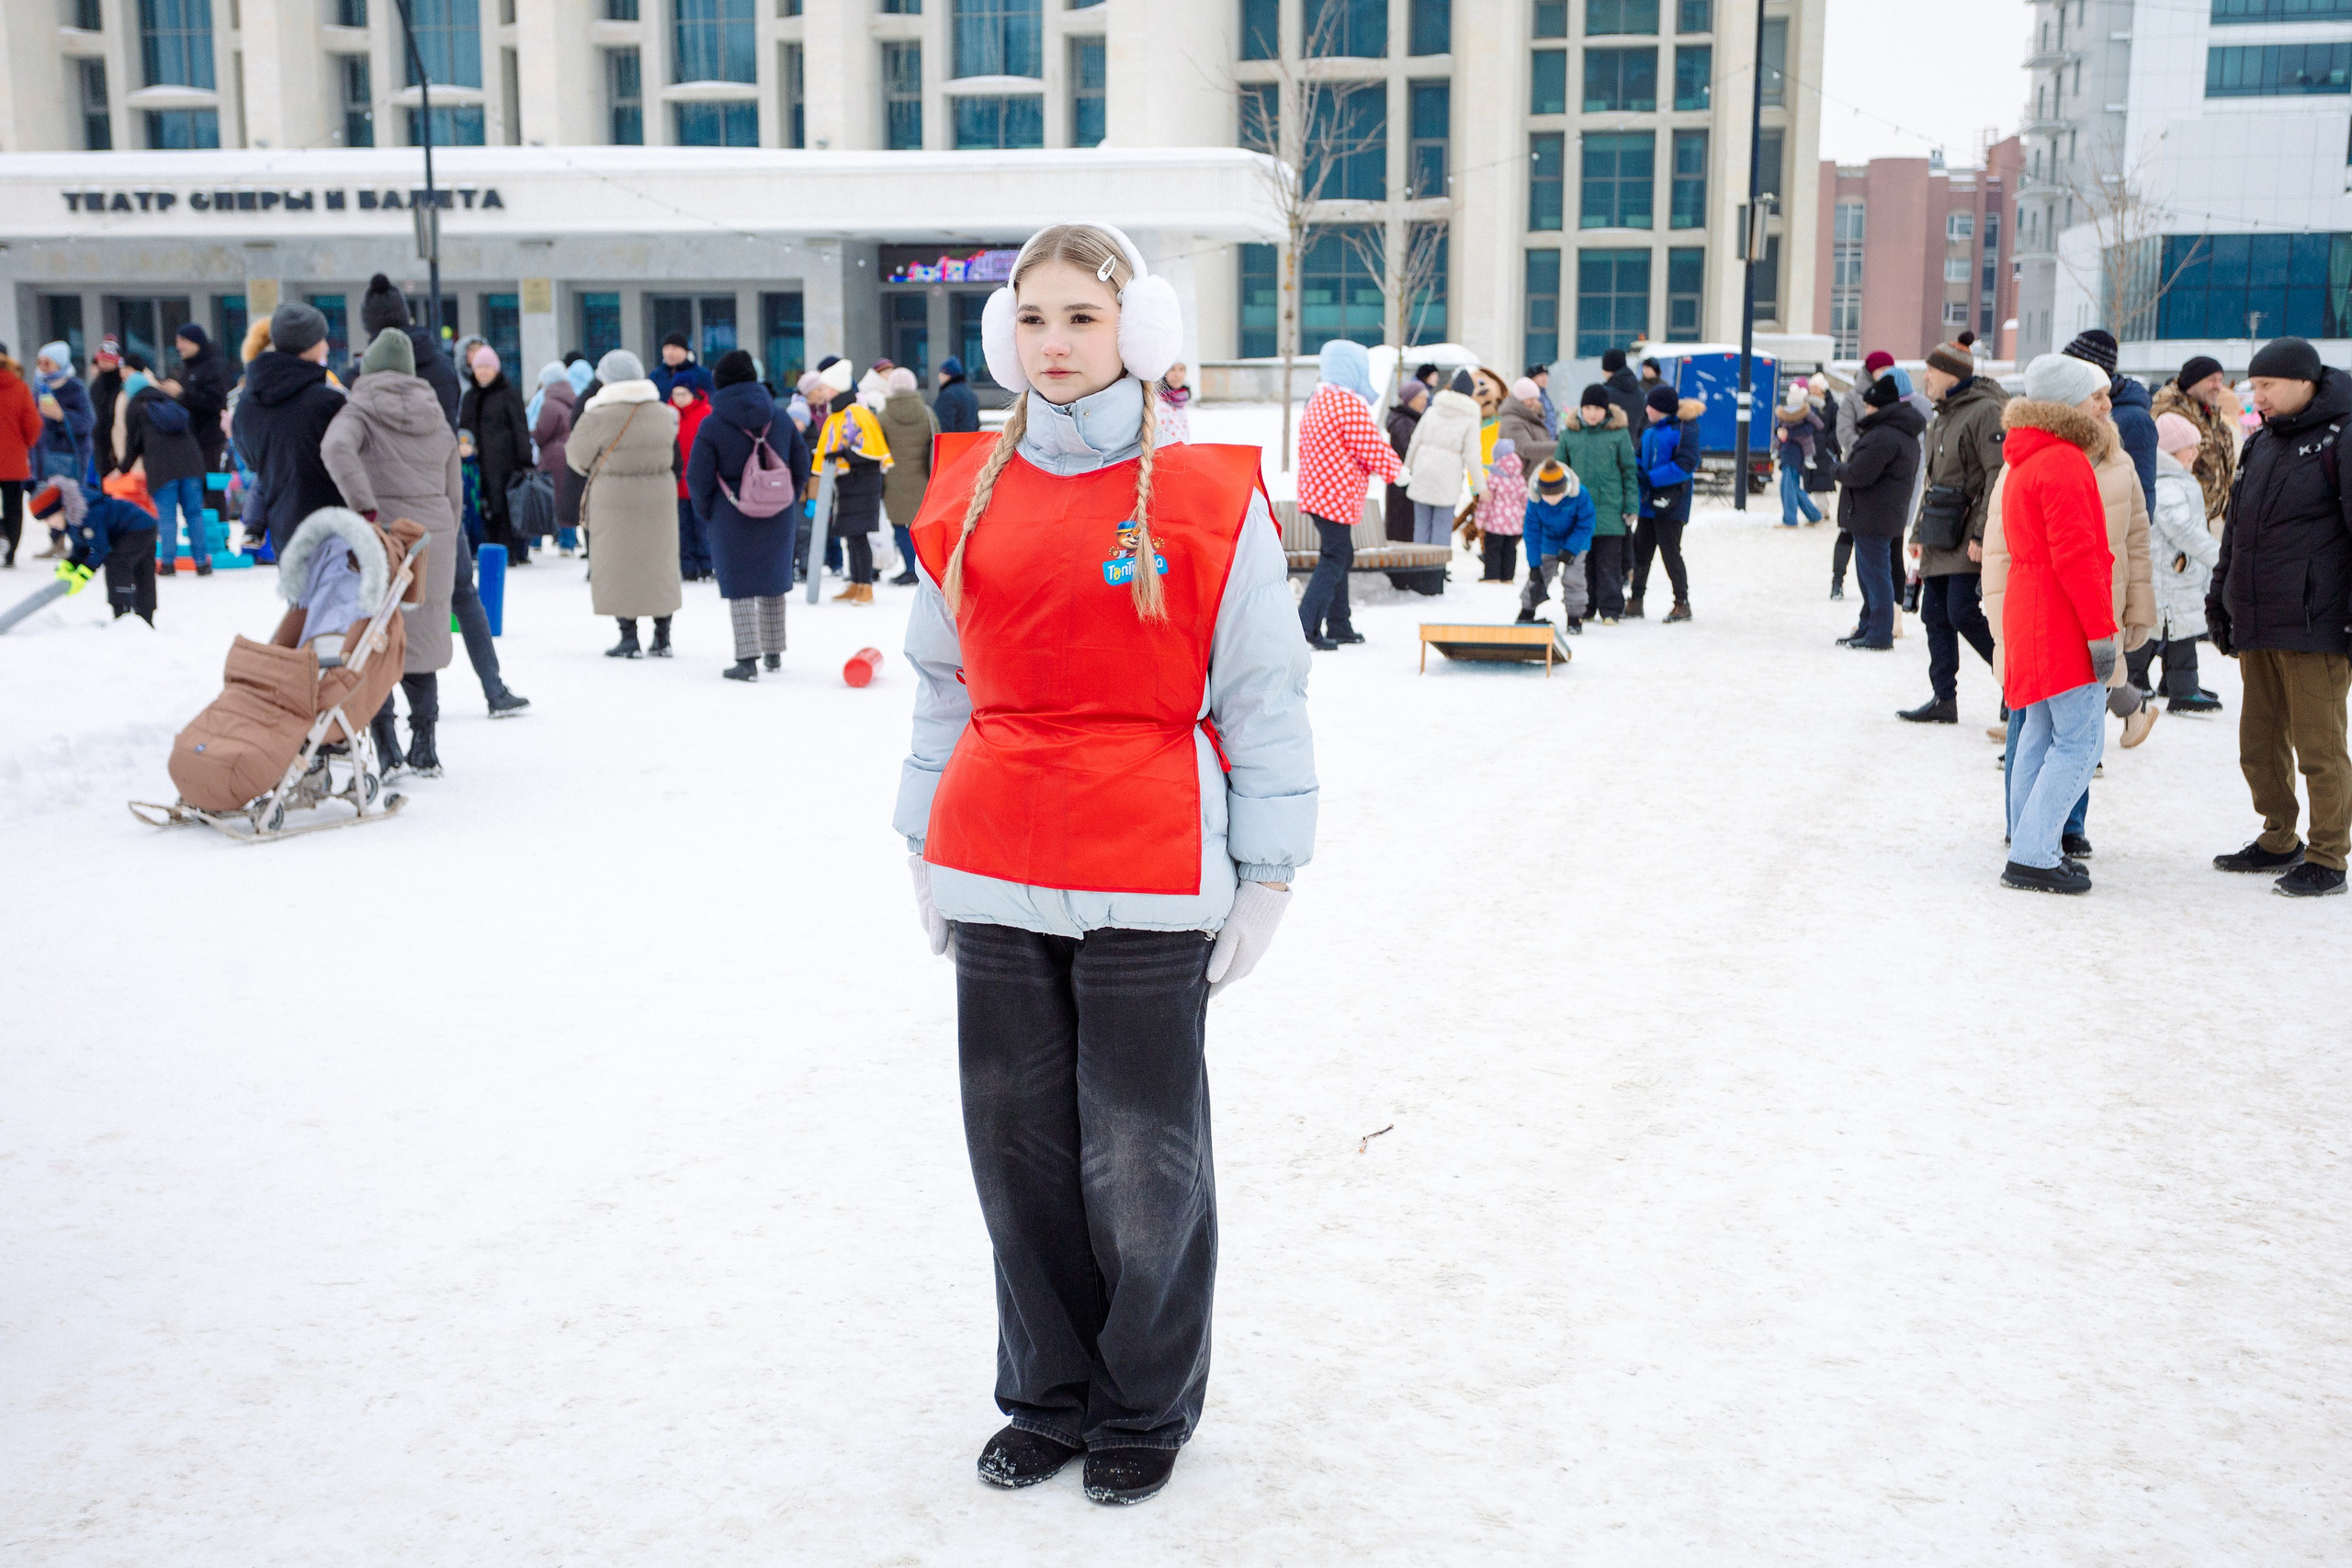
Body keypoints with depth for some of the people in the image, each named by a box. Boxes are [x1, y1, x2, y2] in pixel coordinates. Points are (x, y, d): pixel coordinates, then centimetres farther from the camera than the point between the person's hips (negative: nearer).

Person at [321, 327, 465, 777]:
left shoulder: (359, 413, -4)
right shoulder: (438, 422, 11)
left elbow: (336, 448, -27)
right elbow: (454, 495, 14)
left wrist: (366, 509, -26)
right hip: (433, 542, 4)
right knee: (421, 643, 14)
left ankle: (388, 748, 5)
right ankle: (424, 749, 16)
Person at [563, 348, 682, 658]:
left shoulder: (599, 416, -12)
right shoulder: (664, 414, 2)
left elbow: (576, 457, -3)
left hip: (613, 499, -4)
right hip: (659, 496, 4)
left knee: (618, 565, 5)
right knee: (658, 563, 12)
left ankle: (629, 638, 3)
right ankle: (662, 636, 15)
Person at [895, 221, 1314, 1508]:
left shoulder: (1206, 498, -4)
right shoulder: (968, 494, 9)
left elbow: (1263, 693, -3)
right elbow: (943, 681, 15)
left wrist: (1265, 871, -6)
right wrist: (925, 842, 13)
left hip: (1147, 881, -4)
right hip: (996, 874, 4)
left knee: (1141, 1159, 5)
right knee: (1018, 1147, 12)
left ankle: (1145, 1413, 26)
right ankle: (1048, 1400, 31)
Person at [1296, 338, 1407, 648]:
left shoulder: (1316, 402, 14)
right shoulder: (1352, 406, -17)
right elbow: (1374, 451, -15)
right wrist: (1398, 471, 3)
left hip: (1314, 492, 10)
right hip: (1338, 497, -10)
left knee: (1341, 557, 17)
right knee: (1334, 560, -7)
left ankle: (1339, 625, 22)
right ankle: (1306, 626, -12)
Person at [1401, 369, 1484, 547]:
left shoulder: (1433, 410, 8)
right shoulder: (1470, 420, -3)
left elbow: (1415, 441, 8)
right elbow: (1472, 456, -7)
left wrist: (1407, 468, 19)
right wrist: (1481, 487, -3)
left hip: (1422, 473, 3)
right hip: (1447, 478, -3)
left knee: (1421, 525, 8)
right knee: (1442, 526, 2)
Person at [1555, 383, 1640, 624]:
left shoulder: (1619, 434, 1)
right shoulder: (1570, 434, 6)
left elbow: (1630, 473, 4)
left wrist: (1632, 508, -1)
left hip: (1610, 510, -2)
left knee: (1609, 563, -1)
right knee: (1582, 562, 8)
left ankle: (1610, 610, 6)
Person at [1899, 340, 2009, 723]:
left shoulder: (1986, 411, -12)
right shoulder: (1943, 416, 18)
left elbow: (1999, 476, -18)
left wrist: (1982, 534, -23)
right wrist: (1919, 533, 22)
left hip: (1971, 534, -9)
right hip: (1942, 534, 9)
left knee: (1964, 613, -13)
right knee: (1935, 614, 6)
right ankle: (1943, 699, 12)